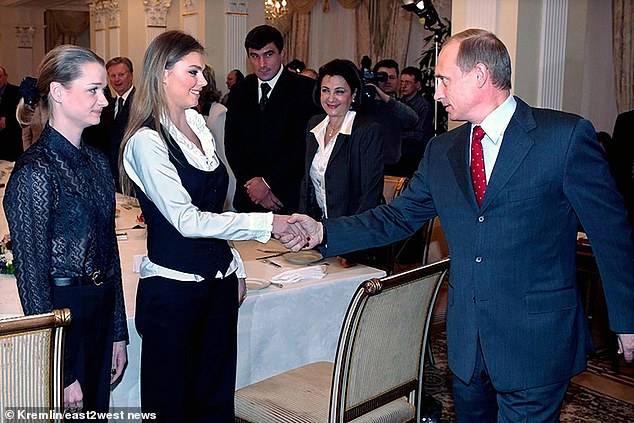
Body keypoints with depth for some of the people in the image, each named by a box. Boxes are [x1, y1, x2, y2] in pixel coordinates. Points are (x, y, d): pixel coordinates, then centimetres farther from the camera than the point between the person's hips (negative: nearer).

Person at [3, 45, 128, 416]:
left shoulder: (96, 162, 7)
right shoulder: (35, 171, -16)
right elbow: (31, 275, -17)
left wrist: (118, 333, 12)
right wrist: (62, 374, -15)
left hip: (102, 314, 7)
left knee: (97, 408, 19)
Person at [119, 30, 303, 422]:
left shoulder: (198, 124, 10)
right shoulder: (146, 142, -13)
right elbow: (188, 220, -19)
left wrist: (236, 267, 16)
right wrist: (267, 223, -19)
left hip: (219, 280, 7)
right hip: (172, 289, -7)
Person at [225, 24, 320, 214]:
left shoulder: (305, 89, -6)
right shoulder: (239, 91, 9)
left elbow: (303, 143, -12)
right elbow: (231, 143, 7)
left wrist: (267, 181, -12)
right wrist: (251, 183, -6)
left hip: (289, 197, -3)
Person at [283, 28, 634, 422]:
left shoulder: (567, 135, -10)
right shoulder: (442, 150, 7)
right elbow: (397, 217, 8)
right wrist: (324, 232, -4)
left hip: (536, 340, -5)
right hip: (466, 341, 6)